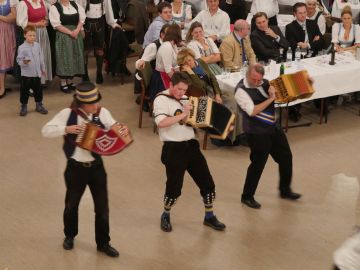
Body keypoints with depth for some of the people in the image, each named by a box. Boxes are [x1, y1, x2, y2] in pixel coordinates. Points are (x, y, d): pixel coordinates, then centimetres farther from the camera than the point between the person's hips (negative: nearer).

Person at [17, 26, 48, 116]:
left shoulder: (37, 45, 1)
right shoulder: (22, 47, -13)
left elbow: (41, 58, 10)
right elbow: (19, 60, -14)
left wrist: (43, 68, 16)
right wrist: (24, 62, -34)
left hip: (37, 73, 4)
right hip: (26, 74, -4)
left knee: (38, 90, 14)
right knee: (24, 91, 6)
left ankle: (39, 105, 28)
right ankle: (23, 106, 18)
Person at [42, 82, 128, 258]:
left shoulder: (102, 113, -8)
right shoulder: (68, 114, -13)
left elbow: (114, 129, -3)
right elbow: (46, 131, -12)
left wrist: (123, 130, -27)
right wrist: (66, 129, -26)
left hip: (96, 166, 2)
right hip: (75, 168, -1)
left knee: (102, 206, 9)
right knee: (71, 205, 17)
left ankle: (103, 243, 27)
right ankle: (69, 236, 43)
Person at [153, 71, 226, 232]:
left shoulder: (185, 99, 12)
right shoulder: (161, 99, -11)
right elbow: (161, 123, -27)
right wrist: (183, 114, -23)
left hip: (191, 146, 7)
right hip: (173, 149, -7)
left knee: (207, 183, 9)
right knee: (174, 187, 0)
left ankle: (209, 217, 27)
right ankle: (165, 216, 27)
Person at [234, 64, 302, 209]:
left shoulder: (264, 83, 2)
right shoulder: (241, 90, -18)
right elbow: (252, 111, -26)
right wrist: (270, 99, -23)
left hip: (273, 127, 8)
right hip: (257, 132, -8)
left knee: (285, 157, 16)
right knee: (258, 164, 0)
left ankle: (285, 190, 35)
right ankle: (247, 196, 19)